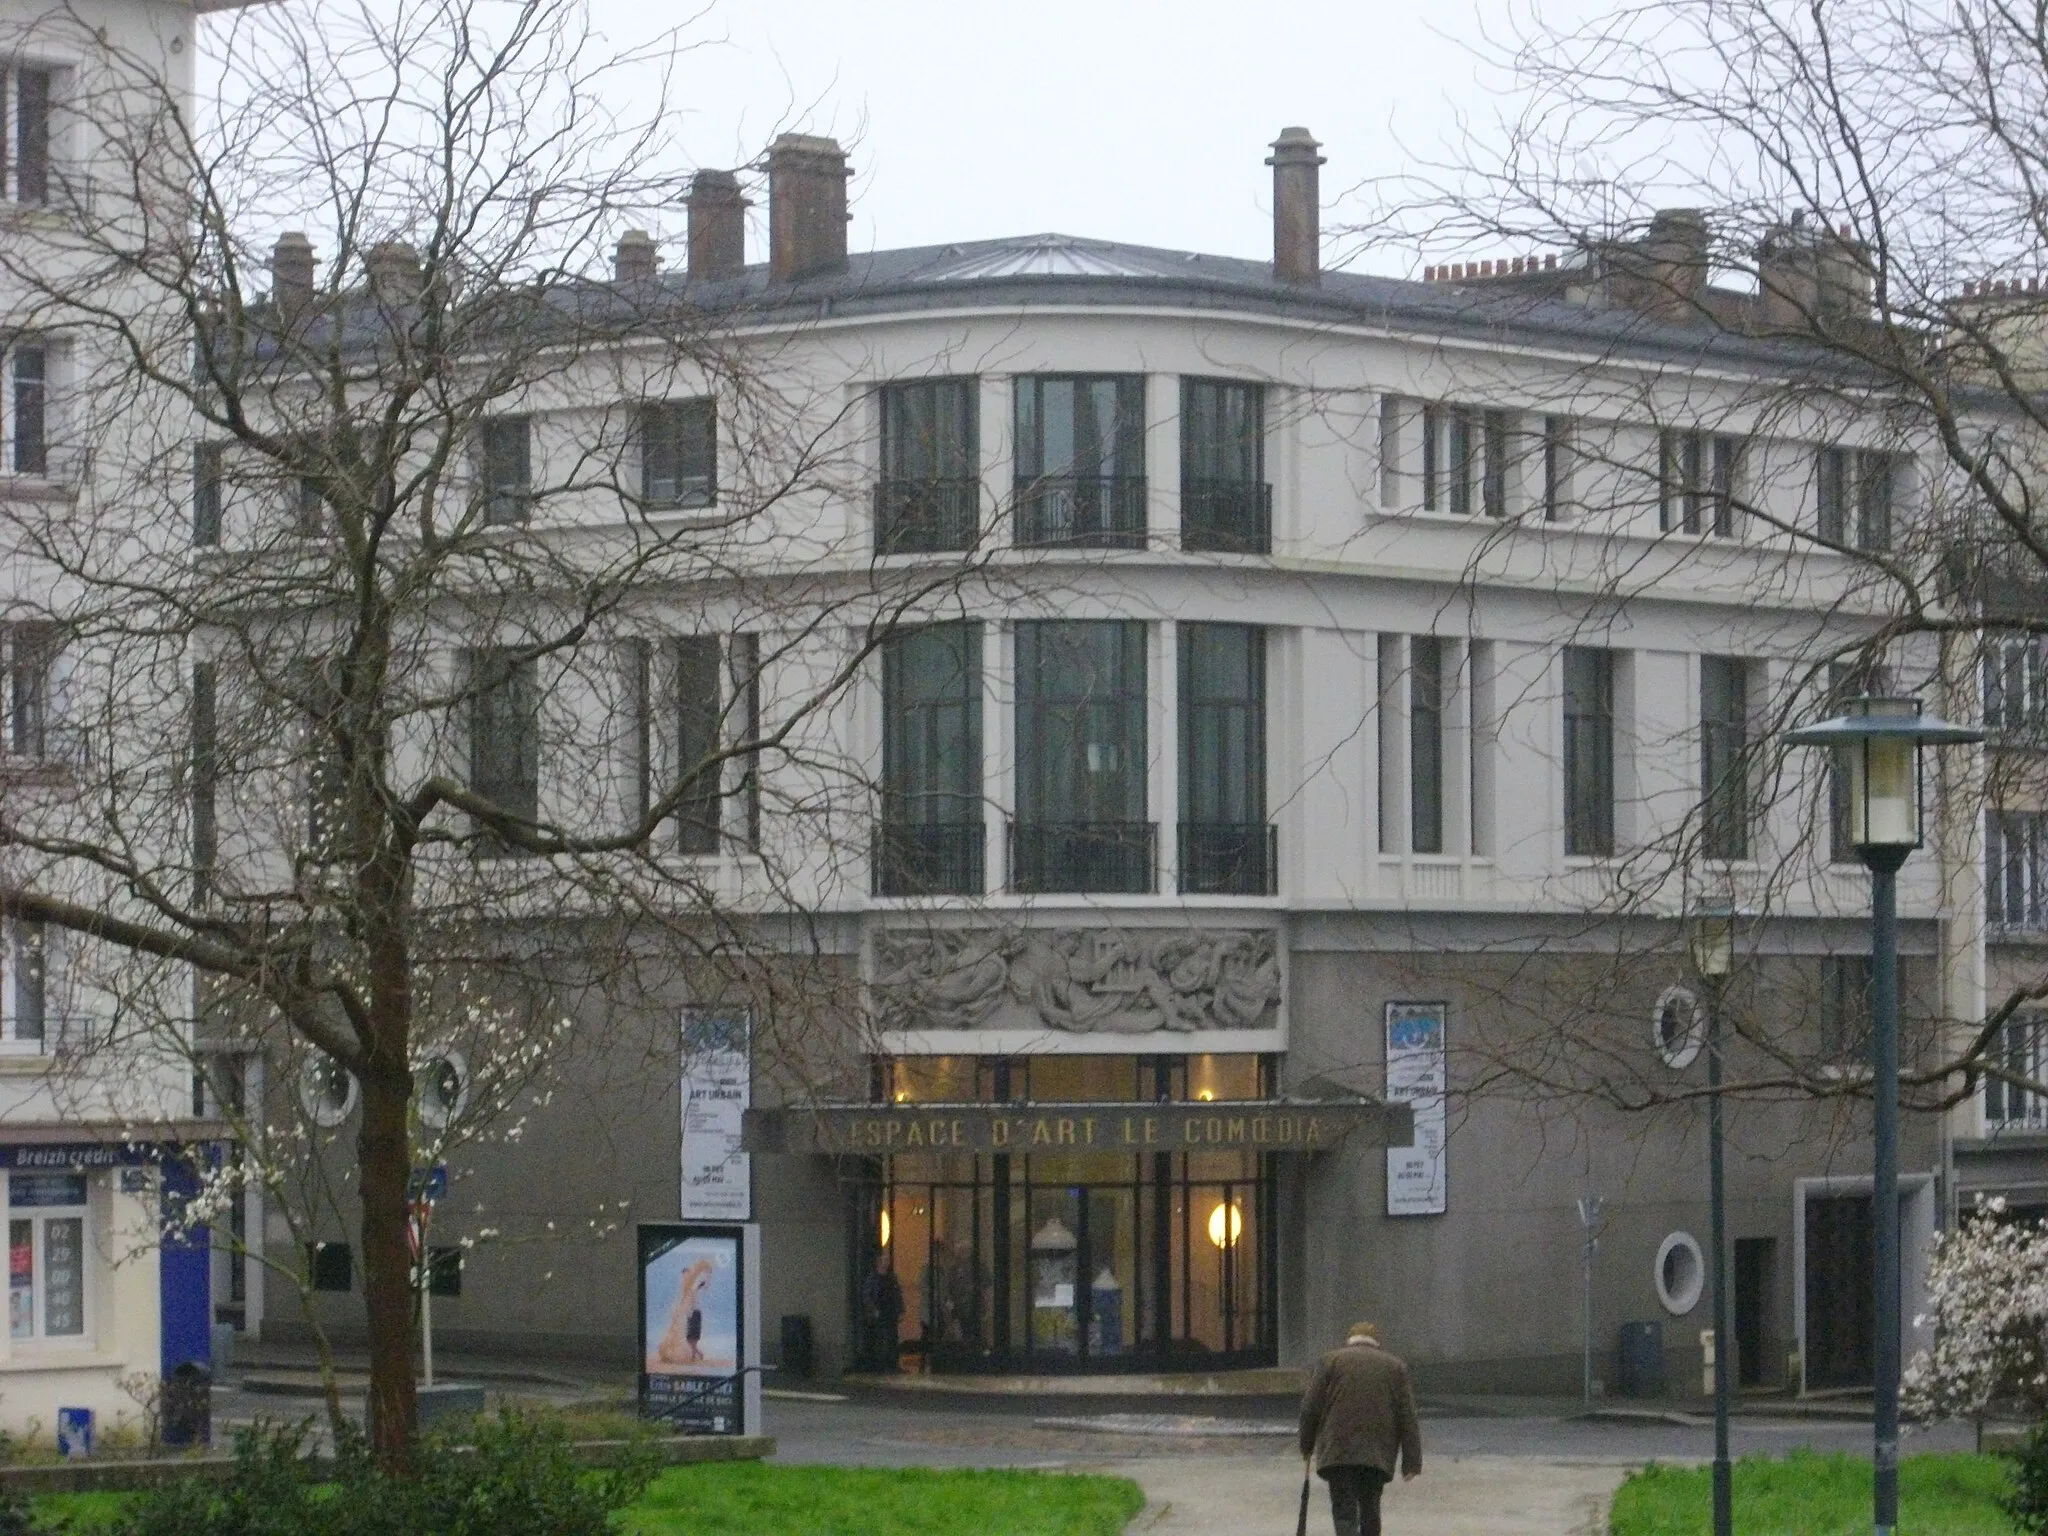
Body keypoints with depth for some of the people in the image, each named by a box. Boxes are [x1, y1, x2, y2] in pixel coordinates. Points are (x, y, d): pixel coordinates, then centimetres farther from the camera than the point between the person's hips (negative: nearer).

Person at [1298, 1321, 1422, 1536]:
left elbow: (1310, 1408, 3)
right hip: (1378, 1455, 2)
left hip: (1338, 1454, -2)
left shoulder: (1331, 1360, 6)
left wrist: (1307, 1448, 14)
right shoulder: (1395, 1367, 11)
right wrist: (1412, 1461, 6)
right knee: (1370, 1510, 15)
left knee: (1344, 1510, -5)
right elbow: (1407, 1418, 7)